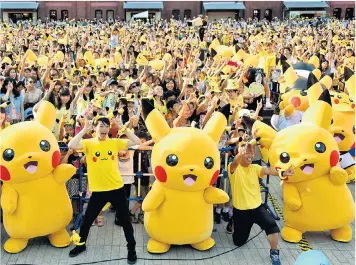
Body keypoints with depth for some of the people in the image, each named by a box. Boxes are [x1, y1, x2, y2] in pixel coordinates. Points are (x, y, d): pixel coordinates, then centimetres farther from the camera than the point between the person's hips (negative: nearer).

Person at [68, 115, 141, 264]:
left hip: (116, 188, 1)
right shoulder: (88, 143, -5)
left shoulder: (115, 142, 0)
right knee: (87, 219, 13)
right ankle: (81, 245, 36)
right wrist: (85, 130, -19)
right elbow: (71, 145, -22)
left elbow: (137, 142, -7)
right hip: (98, 190, 0)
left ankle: (131, 249, 23)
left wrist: (122, 128, -11)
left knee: (125, 220, 8)